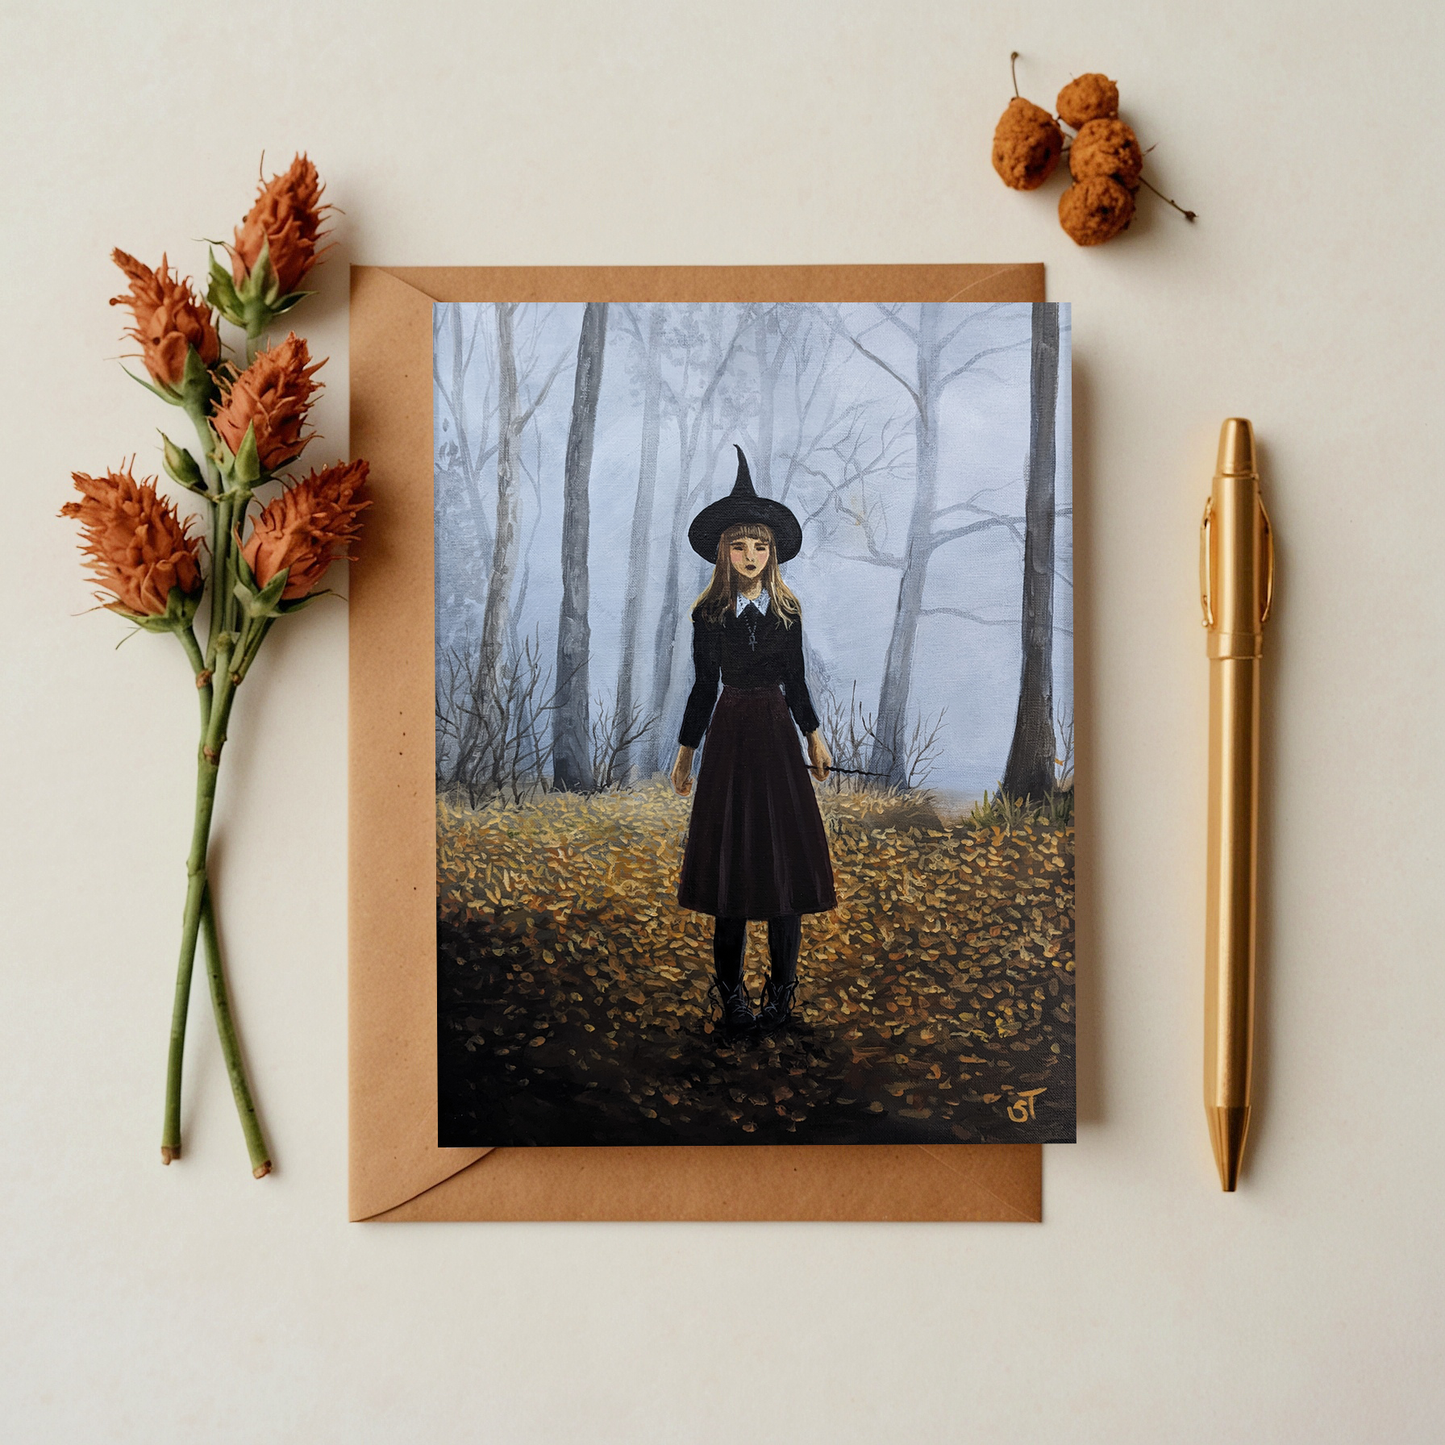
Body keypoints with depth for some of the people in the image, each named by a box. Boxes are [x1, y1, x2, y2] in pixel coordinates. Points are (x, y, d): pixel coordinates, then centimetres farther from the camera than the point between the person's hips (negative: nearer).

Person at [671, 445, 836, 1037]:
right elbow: (704, 686, 5)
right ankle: (731, 989, 9)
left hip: (776, 729, 1)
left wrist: (814, 739, 11)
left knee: (784, 850, 0)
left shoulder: (787, 610, 3)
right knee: (731, 850, 1)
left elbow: (795, 682, 10)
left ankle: (782, 985, 10)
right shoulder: (708, 614, 0)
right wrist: (685, 752, 5)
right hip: (730, 731, -1)